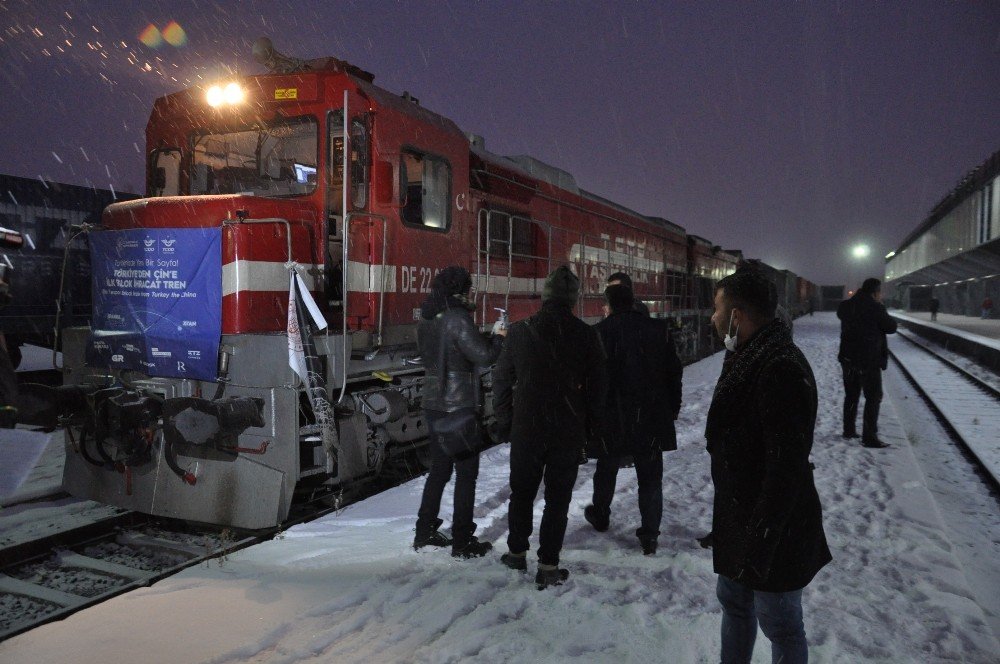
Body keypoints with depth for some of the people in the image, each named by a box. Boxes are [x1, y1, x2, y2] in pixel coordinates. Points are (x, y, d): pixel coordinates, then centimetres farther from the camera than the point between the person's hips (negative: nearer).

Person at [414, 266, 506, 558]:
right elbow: (484, 355, -19)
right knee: (466, 473, 3)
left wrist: (488, 337, 12)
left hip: (433, 404, 8)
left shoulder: (426, 319, 9)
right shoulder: (458, 318, -17)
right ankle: (462, 541, 9)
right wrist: (498, 336, 0)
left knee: (439, 468, 18)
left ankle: (425, 532, 25)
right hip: (459, 406, -8)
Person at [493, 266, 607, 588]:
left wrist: (504, 421, 10)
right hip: (569, 431, -1)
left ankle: (517, 552, 30)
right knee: (558, 498, 8)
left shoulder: (520, 331, -5)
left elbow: (501, 380, 0)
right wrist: (590, 424, 11)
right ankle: (548, 566, 11)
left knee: (522, 492, 18)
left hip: (526, 429, 1)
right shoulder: (586, 335, -8)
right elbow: (597, 386, -1)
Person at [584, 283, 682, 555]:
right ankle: (650, 535, 11)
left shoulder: (600, 332, -11)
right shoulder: (659, 329, -1)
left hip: (612, 418, -1)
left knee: (606, 470, 19)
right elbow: (674, 372, 4)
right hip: (652, 419, 2)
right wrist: (672, 410, 13)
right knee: (650, 477, 10)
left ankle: (600, 516, 39)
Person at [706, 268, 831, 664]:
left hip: (775, 531, -10)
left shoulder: (781, 369, -26)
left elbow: (787, 468, -28)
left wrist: (761, 543, -24)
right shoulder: (748, 359, 7)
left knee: (779, 624, 9)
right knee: (734, 602, 24)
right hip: (738, 517, 10)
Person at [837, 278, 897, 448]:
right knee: (873, 397, 0)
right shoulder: (875, 307, -16)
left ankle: (849, 429, 25)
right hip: (869, 360, -7)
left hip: (848, 357, 7)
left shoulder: (846, 306, 3)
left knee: (851, 395, 18)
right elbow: (891, 327, -6)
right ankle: (869, 436, -2)